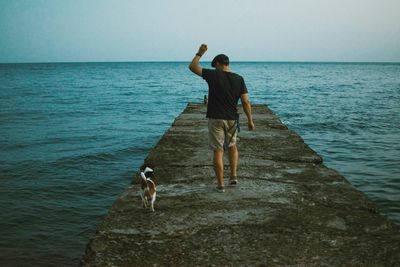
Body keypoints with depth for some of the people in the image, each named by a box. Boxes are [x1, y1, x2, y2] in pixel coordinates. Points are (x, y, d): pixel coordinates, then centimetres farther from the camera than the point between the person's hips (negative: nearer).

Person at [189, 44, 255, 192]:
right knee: (232, 146, 24)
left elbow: (192, 67, 0)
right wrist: (250, 120, 4)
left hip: (215, 119, -3)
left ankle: (220, 184, 6)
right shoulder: (239, 79, 0)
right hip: (232, 119, 3)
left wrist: (200, 53, 12)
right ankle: (234, 176, 16)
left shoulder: (214, 75, -8)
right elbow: (246, 102, -3)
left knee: (218, 151, 3)